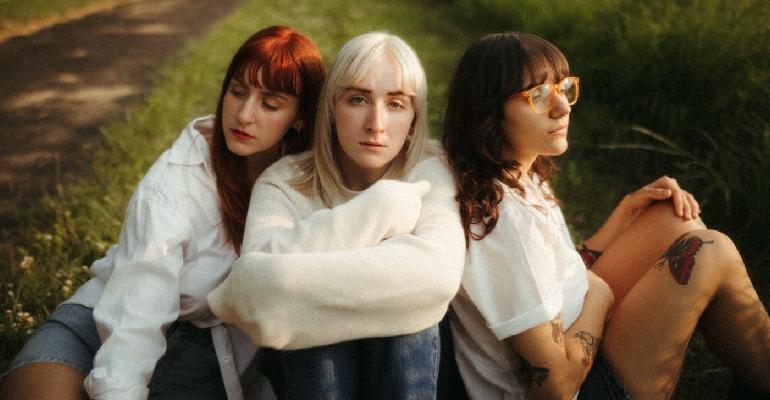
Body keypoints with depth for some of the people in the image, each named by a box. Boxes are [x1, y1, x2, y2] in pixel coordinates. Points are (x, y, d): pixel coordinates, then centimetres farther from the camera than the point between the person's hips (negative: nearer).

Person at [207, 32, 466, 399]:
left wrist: (287, 283, -32)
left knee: (399, 306, -32)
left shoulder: (429, 173, -11)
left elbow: (439, 273, -32)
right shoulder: (284, 183, -11)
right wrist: (379, 208, -29)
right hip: (305, 360, 0)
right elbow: (256, 273, -31)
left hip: (406, 358, 1)